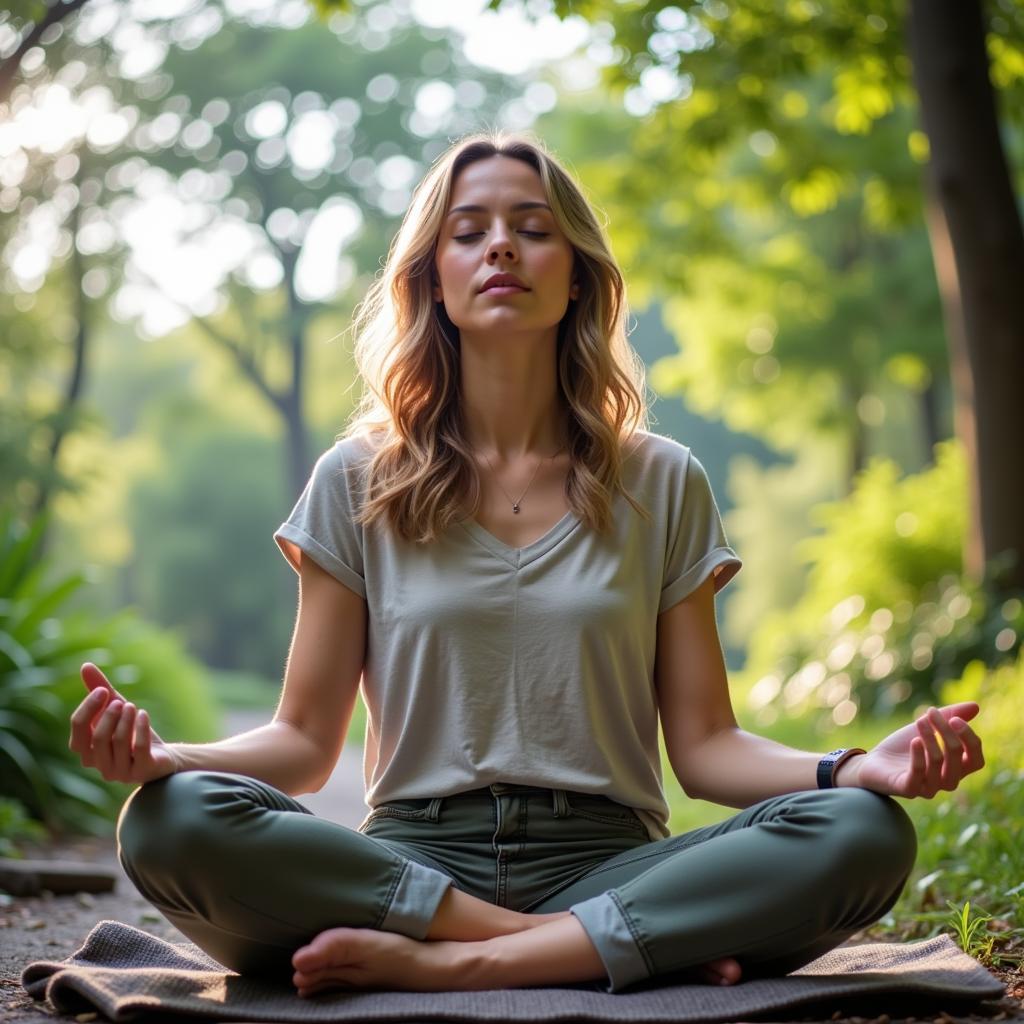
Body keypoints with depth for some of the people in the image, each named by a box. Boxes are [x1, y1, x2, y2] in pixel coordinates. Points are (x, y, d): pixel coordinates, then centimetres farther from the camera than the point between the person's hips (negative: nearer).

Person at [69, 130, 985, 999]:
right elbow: (306, 740, 6)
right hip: (409, 862, 0)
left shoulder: (661, 485, 10)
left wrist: (863, 767, -13)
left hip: (609, 862, 0)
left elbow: (705, 746, 6)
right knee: (171, 825, -29)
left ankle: (454, 964, -26)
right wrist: (162, 757, -15)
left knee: (865, 833, -26)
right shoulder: (359, 482, 9)